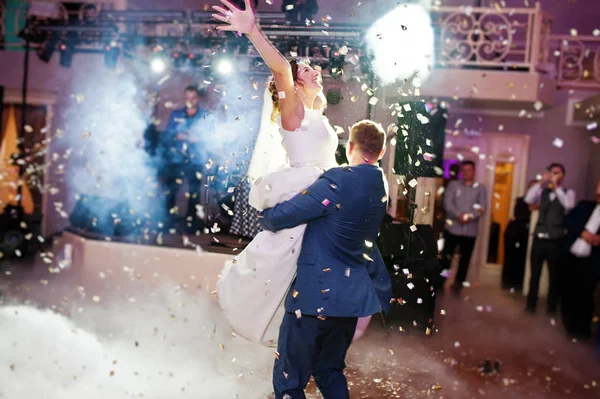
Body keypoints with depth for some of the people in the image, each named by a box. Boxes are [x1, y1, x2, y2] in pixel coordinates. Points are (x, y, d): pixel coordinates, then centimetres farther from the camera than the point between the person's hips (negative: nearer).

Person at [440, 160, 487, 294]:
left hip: (470, 230, 1)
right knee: (446, 257, 0)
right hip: (453, 228, -1)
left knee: (465, 259, 7)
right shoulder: (453, 185, 7)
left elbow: (482, 207, -2)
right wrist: (458, 215, -20)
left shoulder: (480, 188, 9)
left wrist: (470, 216, -19)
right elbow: (447, 203, -5)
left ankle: (458, 284, 18)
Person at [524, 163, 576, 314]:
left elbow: (569, 205, -19)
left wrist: (556, 187, -17)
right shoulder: (543, 192, 8)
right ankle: (531, 305, 18)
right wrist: (542, 182, -12)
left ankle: (552, 306, 22)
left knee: (554, 275, 9)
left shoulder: (568, 193, 2)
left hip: (555, 240, -2)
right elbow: (528, 199, -9)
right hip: (539, 238, 2)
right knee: (534, 274, 8)